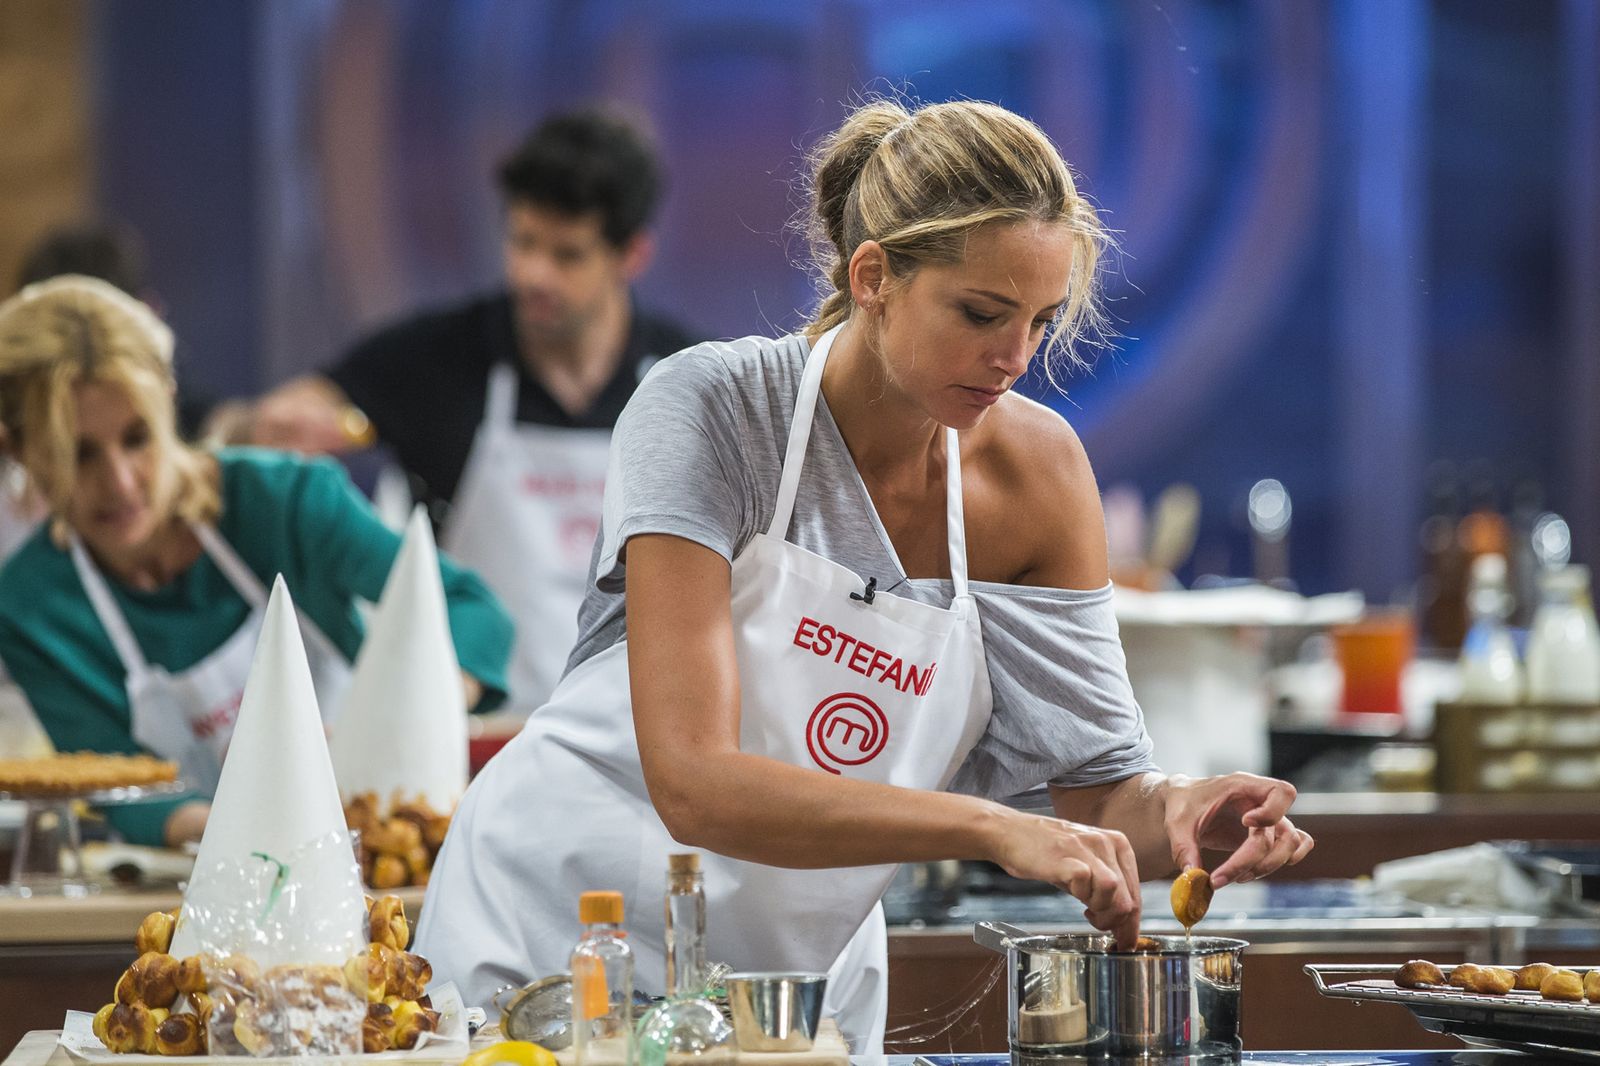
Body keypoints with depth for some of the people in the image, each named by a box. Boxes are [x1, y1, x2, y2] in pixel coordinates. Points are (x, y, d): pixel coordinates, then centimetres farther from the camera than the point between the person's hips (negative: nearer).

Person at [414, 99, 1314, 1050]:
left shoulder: (1036, 468, -5)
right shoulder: (716, 410, -19)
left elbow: (1101, 790, -1)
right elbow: (693, 783, -28)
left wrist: (1180, 813, -24)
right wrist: (990, 828, -36)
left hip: (805, 977, 5)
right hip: (560, 926, -4)